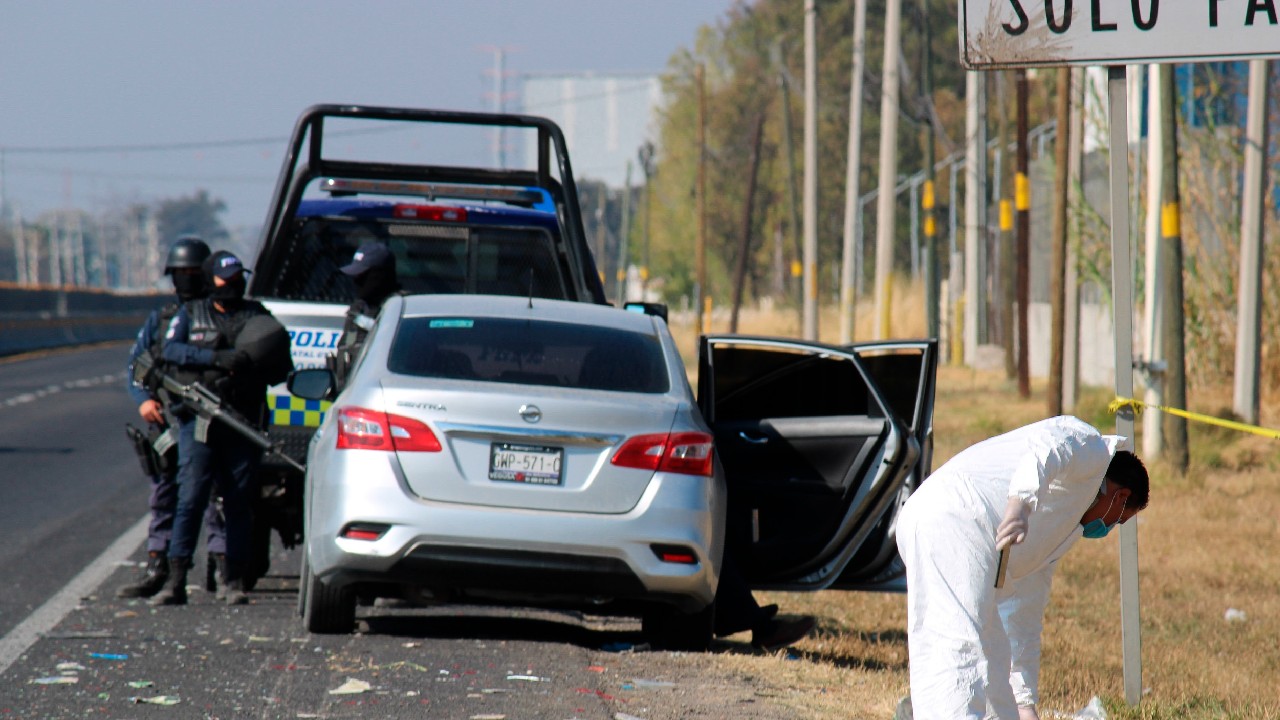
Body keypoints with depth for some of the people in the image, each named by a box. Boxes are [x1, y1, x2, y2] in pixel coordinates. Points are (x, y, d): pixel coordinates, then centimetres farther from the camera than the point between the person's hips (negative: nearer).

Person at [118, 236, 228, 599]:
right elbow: (134, 363, 13)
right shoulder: (160, 318, 14)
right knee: (163, 499, 7)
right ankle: (155, 571, 11)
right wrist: (143, 399, -5)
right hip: (166, 424, 4)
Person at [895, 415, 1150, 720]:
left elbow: (1023, 625, 37)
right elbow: (1045, 444, -12)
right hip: (951, 520, -10)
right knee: (959, 644, -20)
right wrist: (1020, 503, -29)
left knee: (992, 654, 13)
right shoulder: (1091, 448, 14)